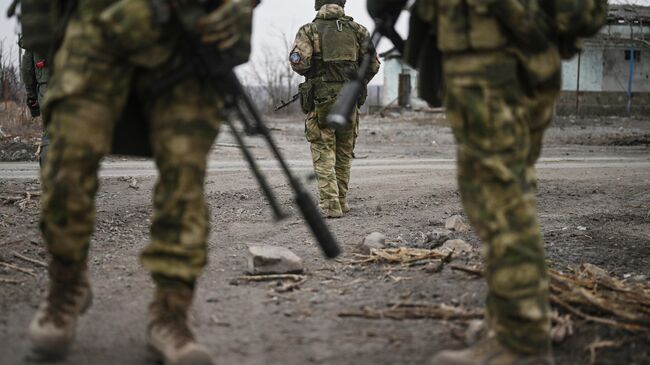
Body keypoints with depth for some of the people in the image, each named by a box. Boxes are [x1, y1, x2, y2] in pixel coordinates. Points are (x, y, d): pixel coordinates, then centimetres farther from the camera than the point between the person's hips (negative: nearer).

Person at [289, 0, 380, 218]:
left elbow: (298, 61, -15)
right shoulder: (357, 30, 5)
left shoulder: (309, 31, -2)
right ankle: (341, 202, 21)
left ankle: (330, 205, -6)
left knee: (323, 155, 2)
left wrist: (309, 74, 7)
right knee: (344, 155, 15)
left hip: (321, 101, -2)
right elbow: (373, 65, 3)